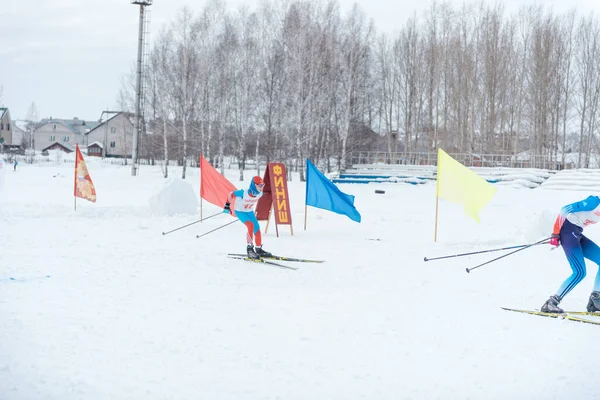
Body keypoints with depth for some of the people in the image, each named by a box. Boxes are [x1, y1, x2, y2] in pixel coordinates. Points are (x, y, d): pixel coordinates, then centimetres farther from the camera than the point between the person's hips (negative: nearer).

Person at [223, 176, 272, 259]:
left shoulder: (260, 194, -16)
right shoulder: (243, 193, -34)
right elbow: (231, 194, -19)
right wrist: (227, 205, -9)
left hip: (250, 212, 6)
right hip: (240, 212, -6)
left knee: (257, 229, 2)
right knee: (250, 225, -26)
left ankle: (259, 249, 20)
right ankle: (250, 248, -20)